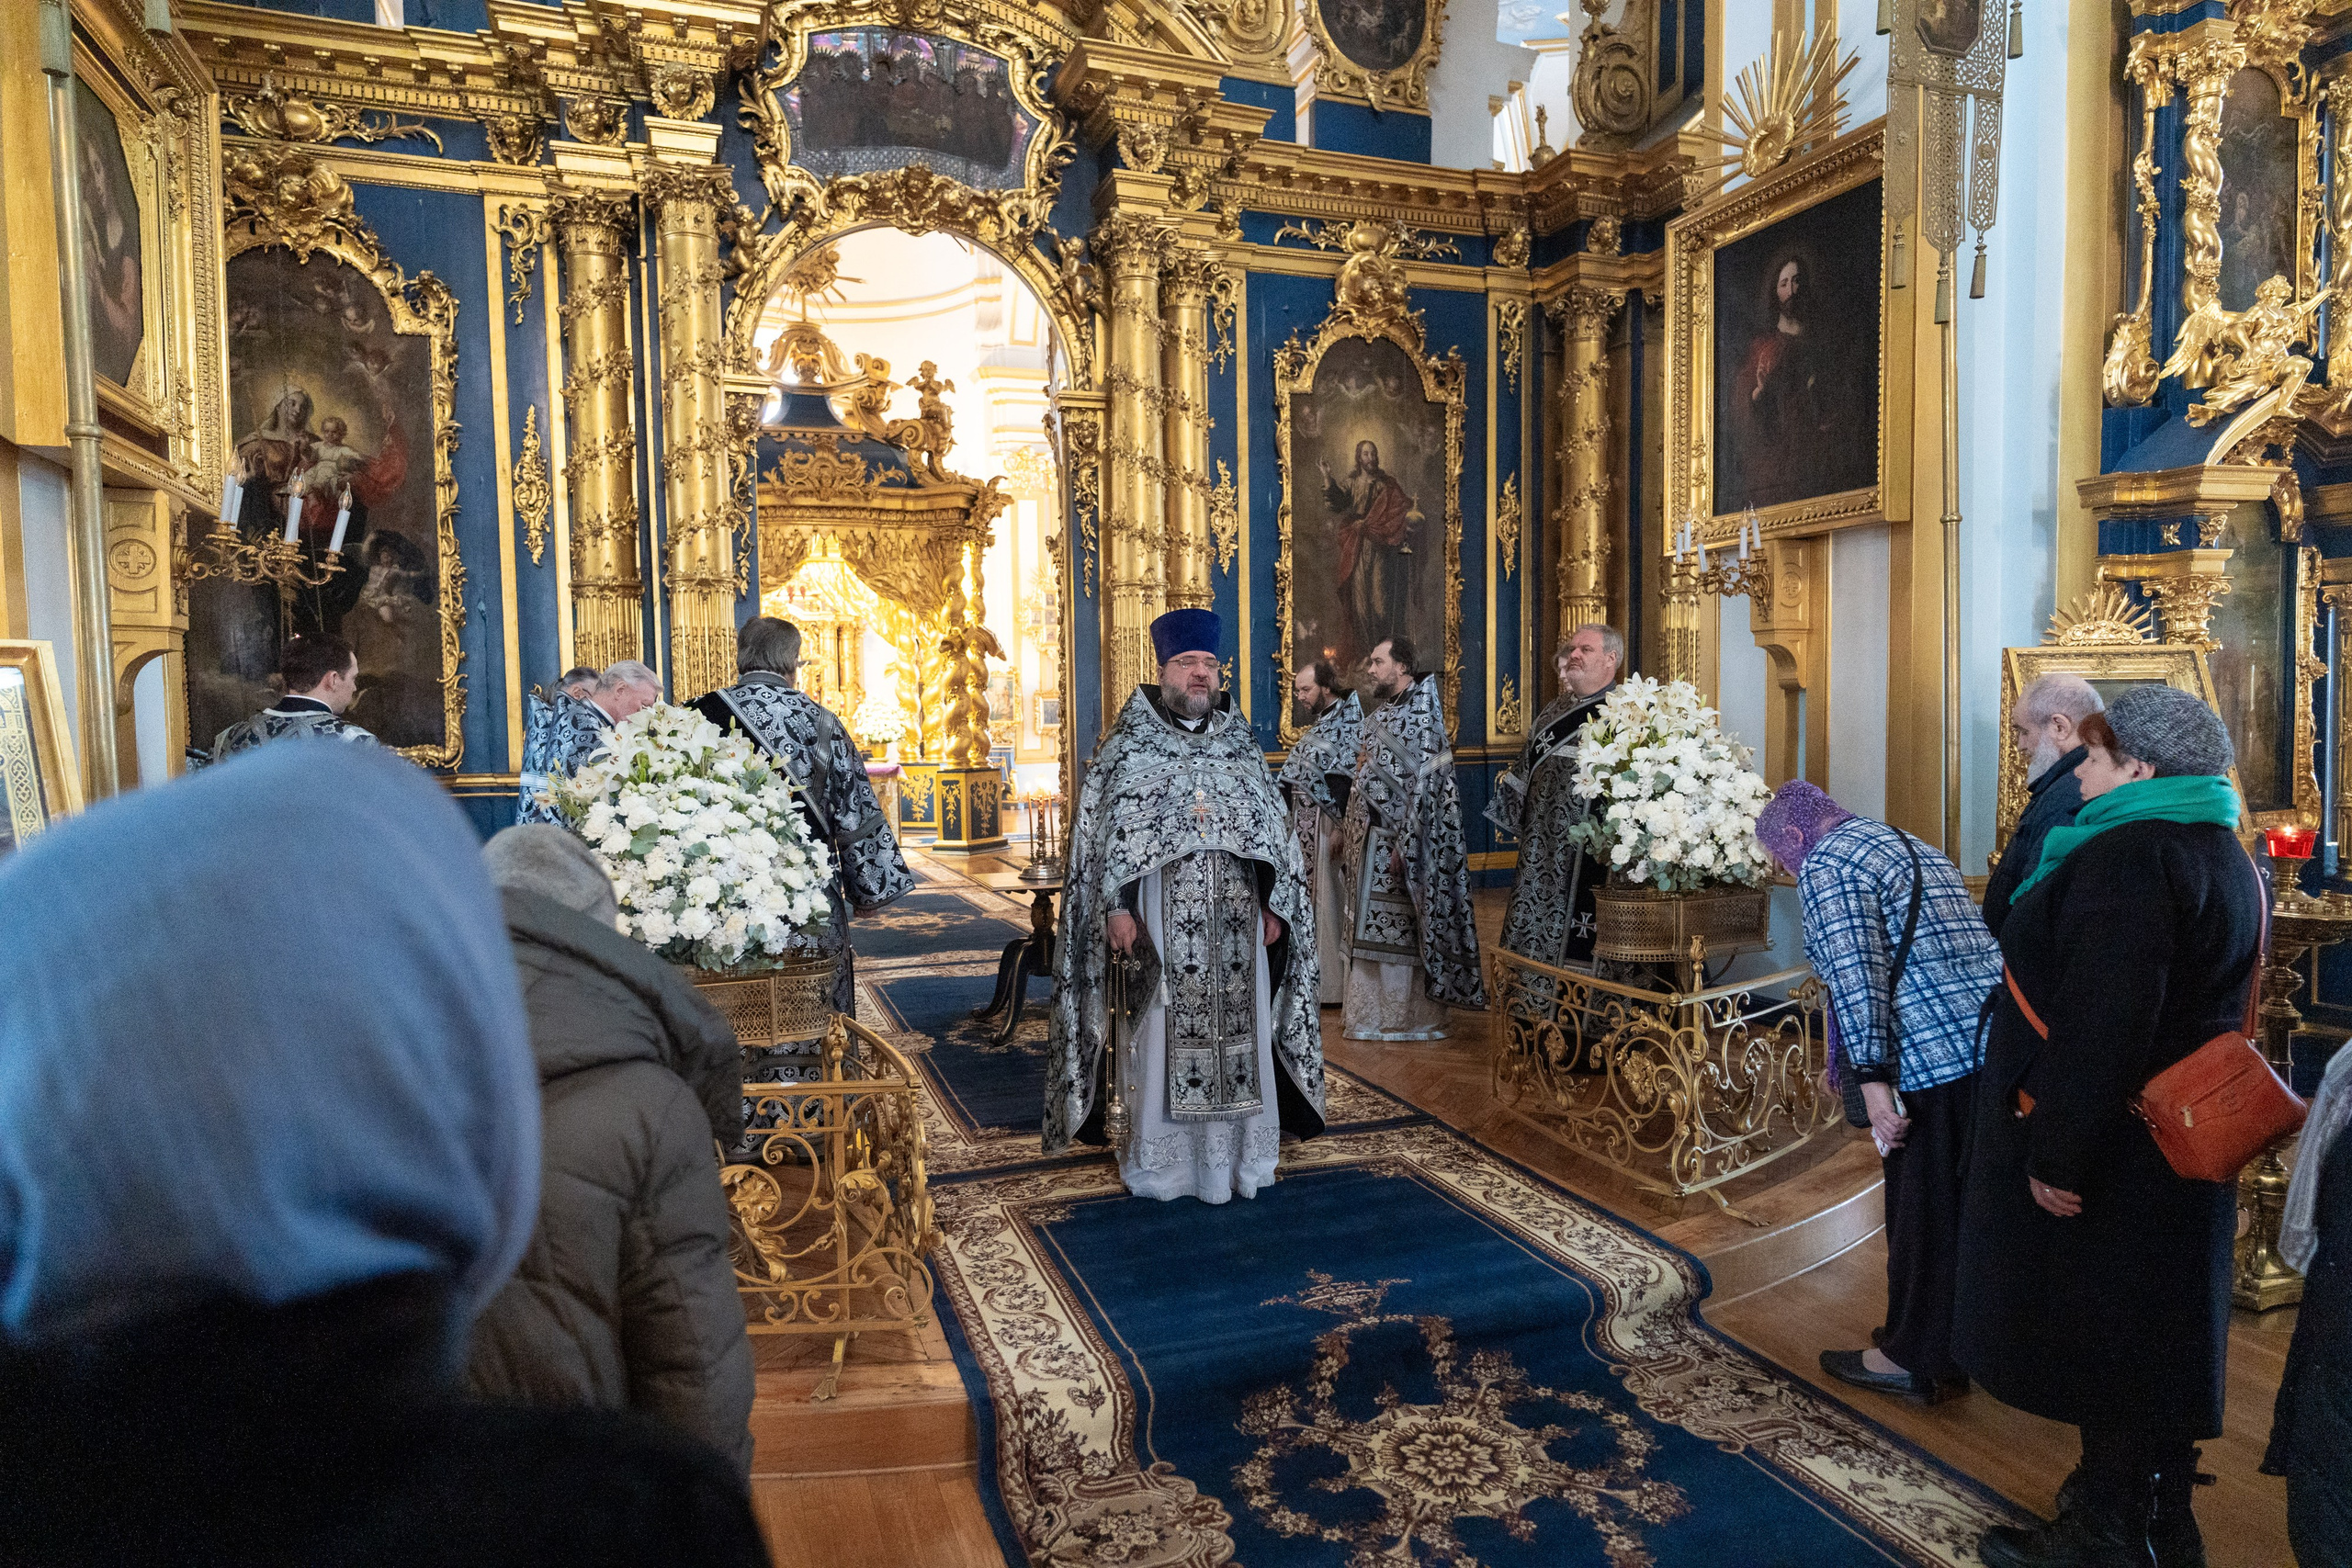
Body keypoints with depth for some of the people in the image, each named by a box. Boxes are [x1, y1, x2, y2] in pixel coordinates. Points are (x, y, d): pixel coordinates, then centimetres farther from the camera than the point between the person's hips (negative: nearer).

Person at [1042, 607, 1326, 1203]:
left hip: (1236, 918, 3)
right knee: (1162, 1034, 1)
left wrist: (1273, 904, 6)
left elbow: (1272, 830, 12)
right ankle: (1159, 1157, 15)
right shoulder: (1130, 744, 1)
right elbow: (1107, 831, -3)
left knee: (1237, 1029, 6)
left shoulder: (1242, 744, 11)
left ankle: (1235, 1153, 20)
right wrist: (1117, 907, -11)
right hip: (1161, 919, -3)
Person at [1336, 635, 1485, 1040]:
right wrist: (1352, 837, 16)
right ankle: (1371, 1012, 23)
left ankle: (1409, 1018, 10)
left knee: (1402, 929, -1)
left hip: (1397, 839, -8)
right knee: (1370, 928, 13)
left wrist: (1404, 843, -23)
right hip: (1370, 839, 9)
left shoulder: (1420, 715, -12)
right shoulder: (1379, 718, 15)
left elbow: (1424, 783, -18)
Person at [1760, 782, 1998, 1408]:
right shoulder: (1916, 847, 23)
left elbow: (1858, 976, -18)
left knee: (1923, 1212, 4)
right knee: (1964, 1205, 21)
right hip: (1994, 1043, 9)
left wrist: (1872, 1077, -19)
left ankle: (1917, 1360, 18)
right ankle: (1957, 1334, 35)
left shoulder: (1827, 864, -7)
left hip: (1935, 1057, -9)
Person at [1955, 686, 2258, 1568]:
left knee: (2102, 1335, 4)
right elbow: (2196, 1005, 18)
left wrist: (2059, 1153, -24)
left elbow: (2104, 1023, -28)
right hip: (2180, 1148, 10)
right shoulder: (2222, 855, 11)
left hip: (2110, 1153, -10)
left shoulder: (2129, 858, -22)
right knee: (2157, 1333, 20)